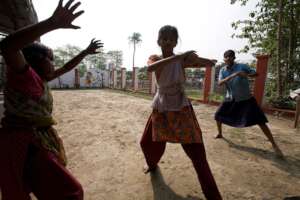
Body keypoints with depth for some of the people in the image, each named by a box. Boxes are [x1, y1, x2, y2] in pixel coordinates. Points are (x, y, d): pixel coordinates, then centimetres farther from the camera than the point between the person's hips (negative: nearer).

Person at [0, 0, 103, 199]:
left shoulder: (39, 79, 10)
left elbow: (65, 69, 21)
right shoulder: (24, 75, -13)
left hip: (36, 142, 9)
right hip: (24, 146, -9)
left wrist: (86, 52, 26)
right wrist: (53, 23, -39)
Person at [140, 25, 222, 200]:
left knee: (198, 154, -7)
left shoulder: (182, 60, -7)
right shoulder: (154, 58, -3)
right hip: (160, 109, 3)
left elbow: (211, 63, -8)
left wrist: (194, 58, -28)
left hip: (181, 109, -2)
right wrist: (176, 57, -35)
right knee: (147, 143, 18)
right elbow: (150, 68, -28)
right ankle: (153, 164, 53)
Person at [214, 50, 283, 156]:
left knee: (260, 121, -5)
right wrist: (230, 76, -32)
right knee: (218, 115, 4)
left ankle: (274, 145, 9)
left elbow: (256, 73, -7)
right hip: (231, 99, 3)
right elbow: (219, 83, -16)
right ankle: (220, 133, 31)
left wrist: (247, 74, -29)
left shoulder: (242, 66, -11)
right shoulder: (223, 70, -3)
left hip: (246, 99, -3)